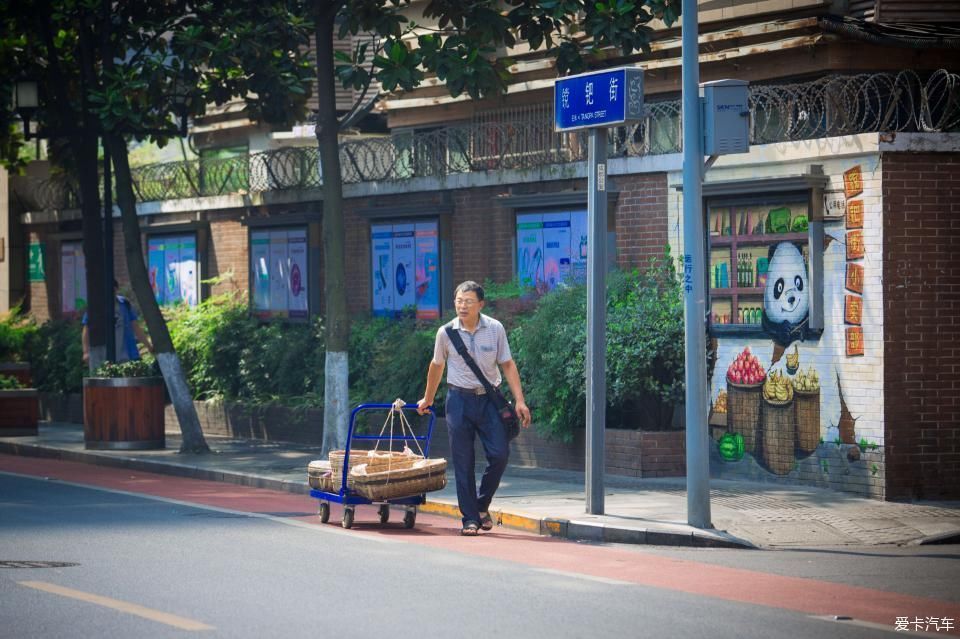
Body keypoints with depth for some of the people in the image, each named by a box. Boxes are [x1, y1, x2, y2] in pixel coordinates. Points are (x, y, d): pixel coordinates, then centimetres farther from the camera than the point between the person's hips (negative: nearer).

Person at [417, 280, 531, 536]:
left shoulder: (495, 329, -1)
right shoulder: (446, 332, -1)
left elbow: (508, 365, 4)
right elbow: (437, 366, 14)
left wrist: (520, 401, -3)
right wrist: (427, 399, 24)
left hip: (489, 399, 0)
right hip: (459, 399, 0)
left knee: (500, 453, -8)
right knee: (463, 462, -1)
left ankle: (482, 505, 14)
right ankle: (470, 518, 5)